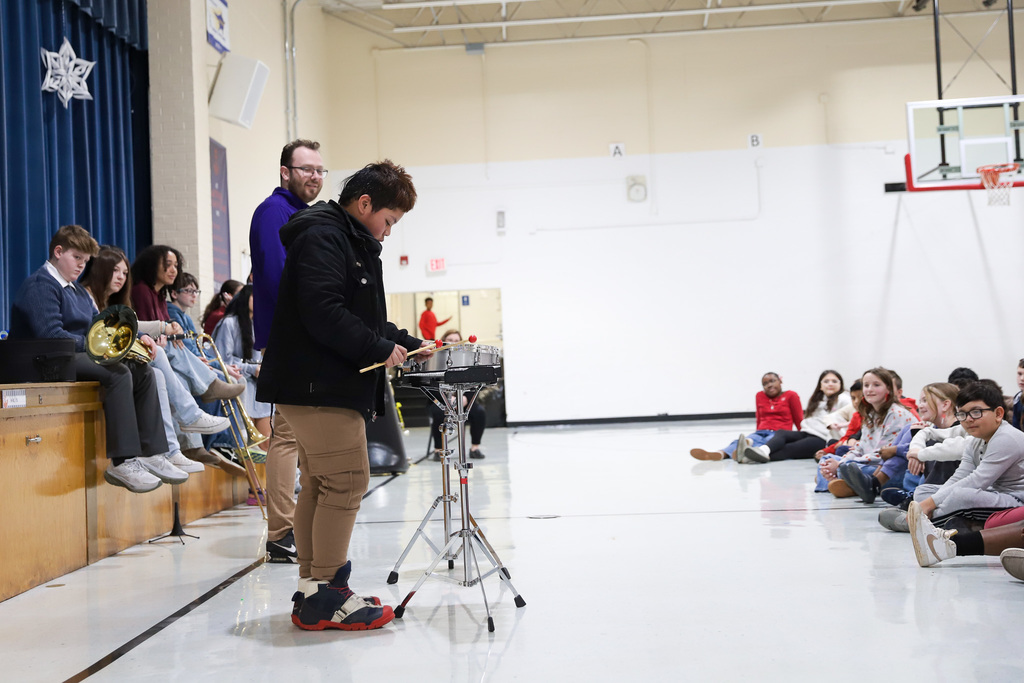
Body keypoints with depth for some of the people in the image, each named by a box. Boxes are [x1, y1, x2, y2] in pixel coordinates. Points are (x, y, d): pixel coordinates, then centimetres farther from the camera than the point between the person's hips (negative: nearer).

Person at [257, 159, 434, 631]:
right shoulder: (322, 237, -12)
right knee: (346, 481, -10)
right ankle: (325, 595, -3)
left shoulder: (355, 242, 22)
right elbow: (323, 314, -24)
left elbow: (365, 318, 28)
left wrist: (407, 343, 16)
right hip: (318, 385, -11)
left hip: (327, 385, 11)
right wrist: (381, 350, -16)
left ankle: (311, 591, 19)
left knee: (320, 485, 12)